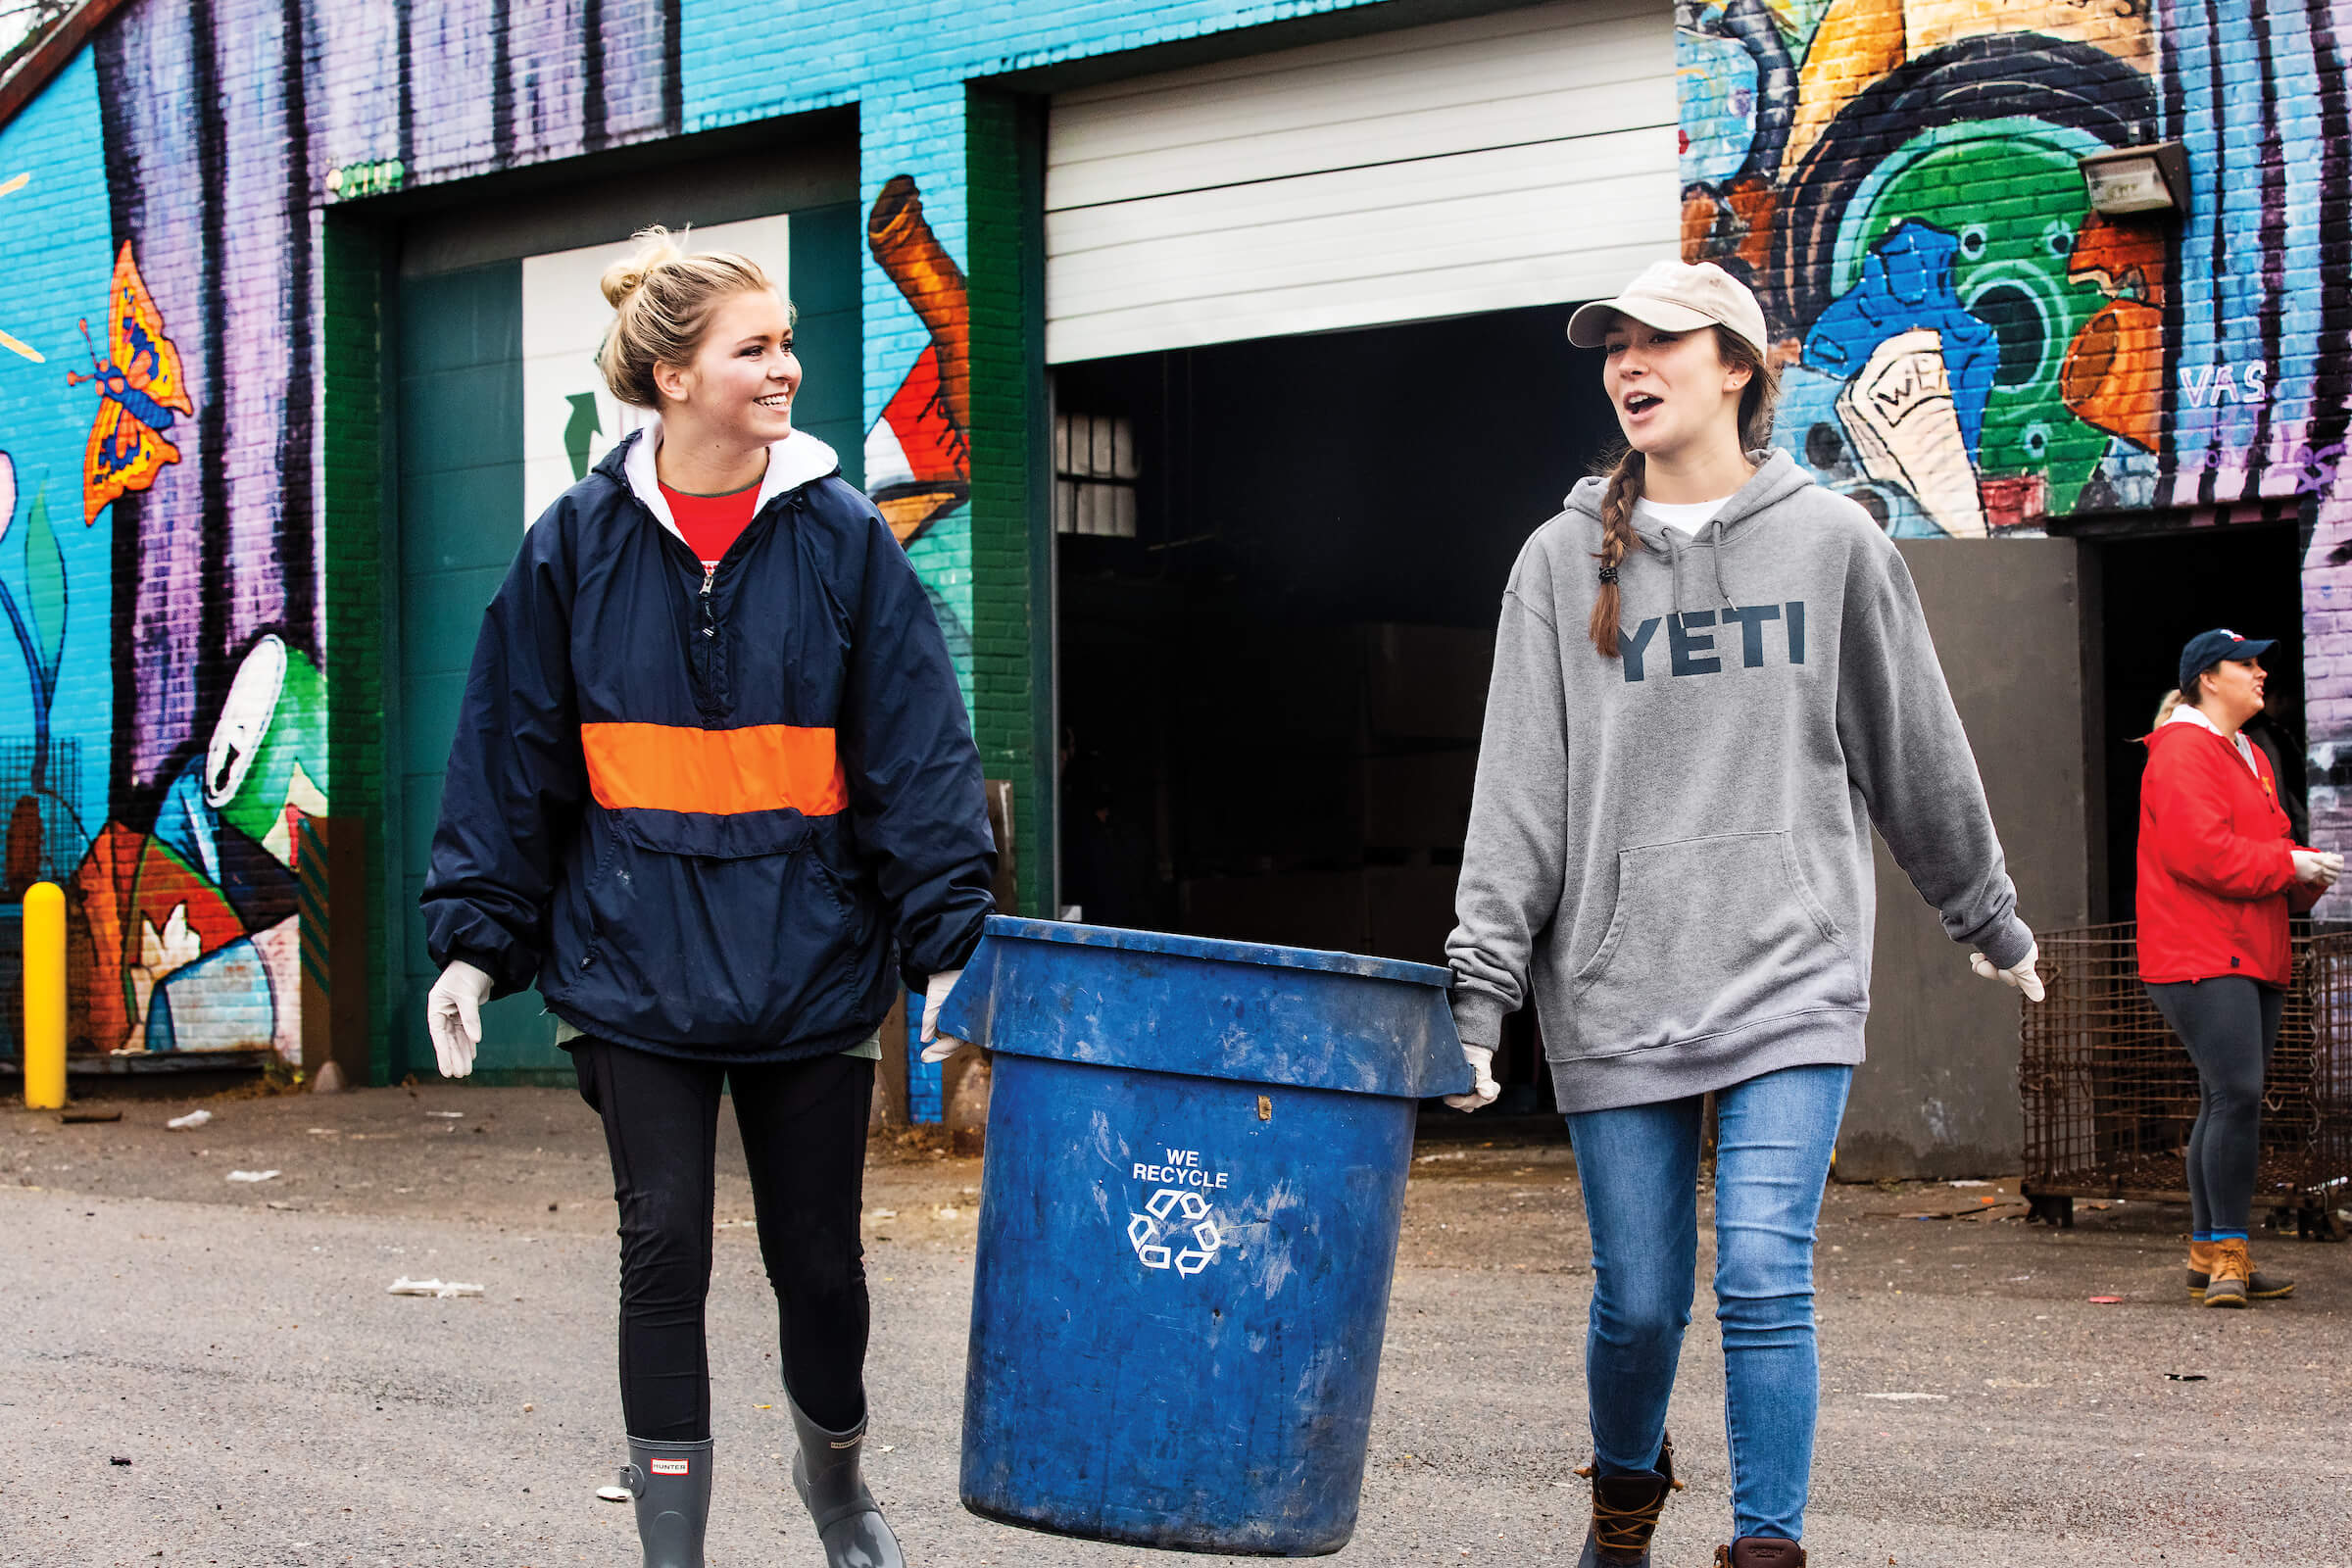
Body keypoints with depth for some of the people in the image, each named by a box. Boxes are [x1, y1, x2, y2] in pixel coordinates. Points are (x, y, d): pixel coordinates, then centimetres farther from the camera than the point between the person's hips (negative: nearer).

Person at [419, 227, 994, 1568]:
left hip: (809, 962, 0)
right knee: (665, 1251, -1)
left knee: (819, 1256, 10)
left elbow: (921, 754, -4)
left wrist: (950, 938, -11)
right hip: (635, 965, 0)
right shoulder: (580, 545, 0)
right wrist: (477, 939, 3)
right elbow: (512, 759, 6)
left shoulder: (845, 539, -2)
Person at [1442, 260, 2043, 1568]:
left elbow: (1918, 751, 15)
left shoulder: (1831, 541, 5)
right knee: (1640, 1299, 5)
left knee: (1766, 1278, -12)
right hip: (1616, 987, 1)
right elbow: (1521, 786, 1)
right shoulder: (1567, 561, 6)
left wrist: (1990, 918, 24)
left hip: (1791, 973, -1)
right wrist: (1481, 983, -8)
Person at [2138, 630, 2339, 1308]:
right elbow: (2200, 851, -20)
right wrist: (2287, 865, -14)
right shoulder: (2182, 751, -9)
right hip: (2200, 957, -10)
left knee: (2230, 1101, 9)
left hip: (2254, 958, 10)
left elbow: (2264, 844, 26)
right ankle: (2226, 1252, -13)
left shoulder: (2248, 757, 23)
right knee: (2237, 1093, -17)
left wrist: (2308, 874, 4)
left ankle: (2212, 1256, 14)